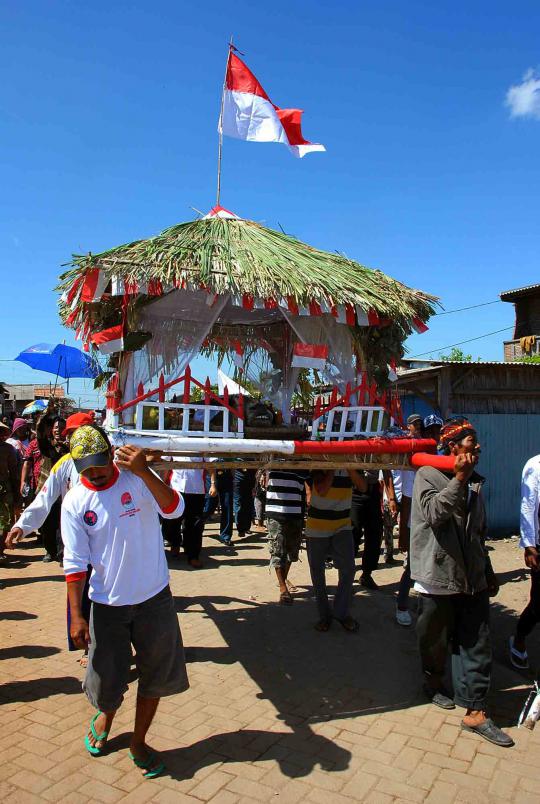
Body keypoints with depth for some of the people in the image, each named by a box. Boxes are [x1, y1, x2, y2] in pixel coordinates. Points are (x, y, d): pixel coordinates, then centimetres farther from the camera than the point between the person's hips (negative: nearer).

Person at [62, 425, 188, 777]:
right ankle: (105, 715, 50)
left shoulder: (137, 478, -11)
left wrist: (145, 473, -39)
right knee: (106, 681, 13)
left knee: (156, 676, 14)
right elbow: (75, 563, -5)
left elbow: (174, 509, -26)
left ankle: (138, 742, 38)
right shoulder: (75, 502, -8)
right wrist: (76, 615, -8)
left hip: (155, 599, 0)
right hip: (107, 605, 1)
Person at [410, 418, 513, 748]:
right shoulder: (428, 475, -8)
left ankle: (475, 712, 15)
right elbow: (433, 513, -26)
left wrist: (489, 572, 22)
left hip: (473, 578, 6)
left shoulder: (475, 481, 13)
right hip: (439, 575, -5)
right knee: (436, 638, 13)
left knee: (478, 645, 5)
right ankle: (434, 680, 39)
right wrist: (459, 479, -26)